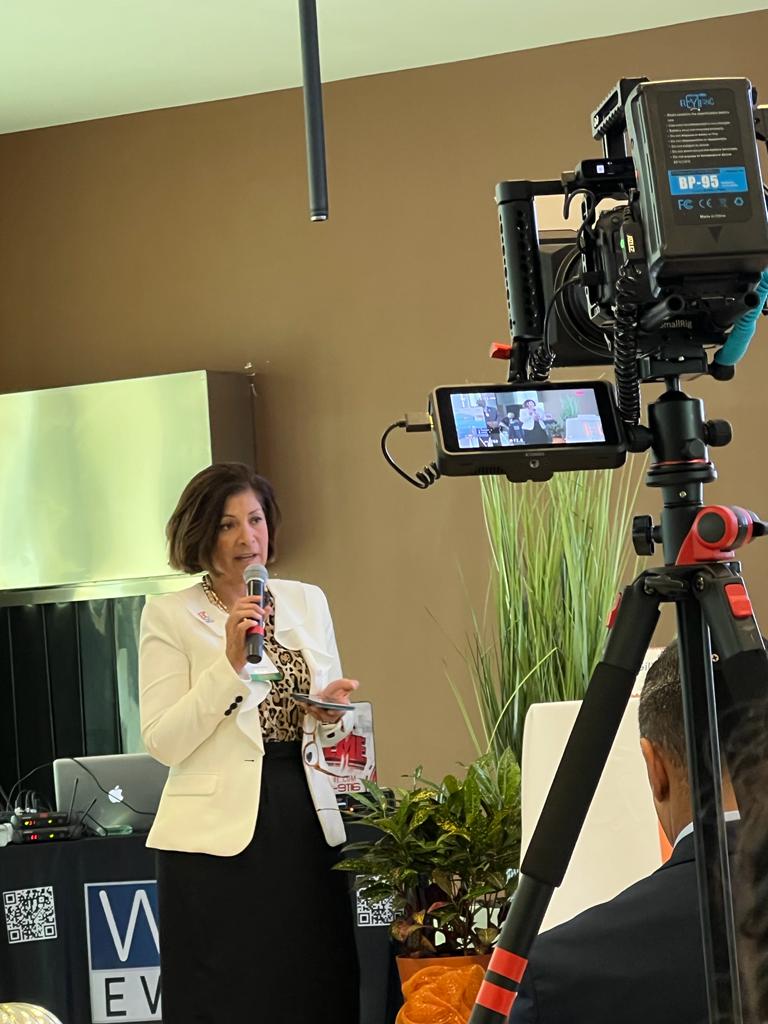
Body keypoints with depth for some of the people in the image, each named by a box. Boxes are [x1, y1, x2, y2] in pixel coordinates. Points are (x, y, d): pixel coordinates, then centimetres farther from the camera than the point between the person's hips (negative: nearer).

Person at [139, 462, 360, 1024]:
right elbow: (163, 742, -9)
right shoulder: (169, 615, -1)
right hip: (219, 835, -4)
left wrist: (331, 713, -5)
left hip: (307, 823, 4)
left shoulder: (308, 600, 12)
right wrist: (231, 663, -17)